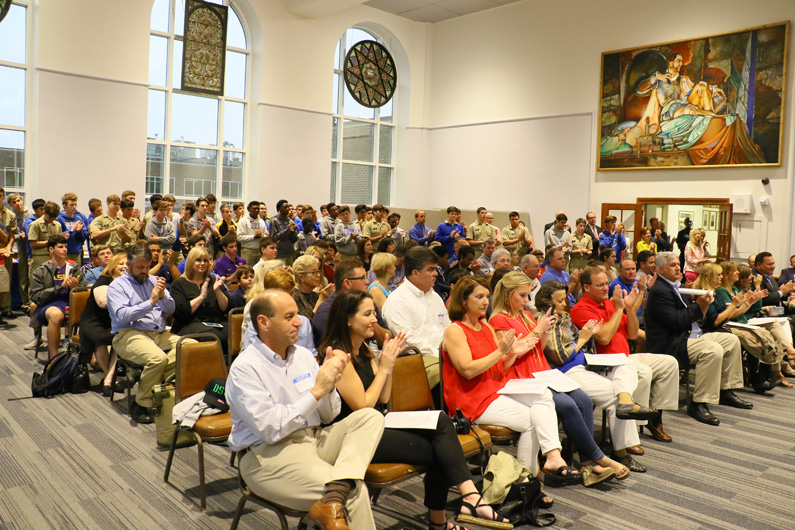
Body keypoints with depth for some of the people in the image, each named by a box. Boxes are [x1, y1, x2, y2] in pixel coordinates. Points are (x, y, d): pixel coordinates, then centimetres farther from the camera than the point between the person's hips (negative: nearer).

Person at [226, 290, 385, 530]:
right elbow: (269, 429, -20)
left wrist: (329, 386, -9)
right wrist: (316, 391, -19)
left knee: (370, 416, -18)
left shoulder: (303, 355, 10)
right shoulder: (244, 368, -11)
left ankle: (333, 498, -32)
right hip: (268, 454, -8)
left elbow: (329, 416, 13)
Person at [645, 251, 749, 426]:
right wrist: (698, 306, -15)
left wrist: (702, 305, 1)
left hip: (691, 336, 11)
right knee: (714, 350, -30)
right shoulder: (659, 291, -14)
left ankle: (726, 391, 16)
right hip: (669, 344, -11)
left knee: (732, 340, 11)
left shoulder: (672, 286, 19)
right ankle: (699, 404, -24)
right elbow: (674, 321, -22)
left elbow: (686, 314, 19)